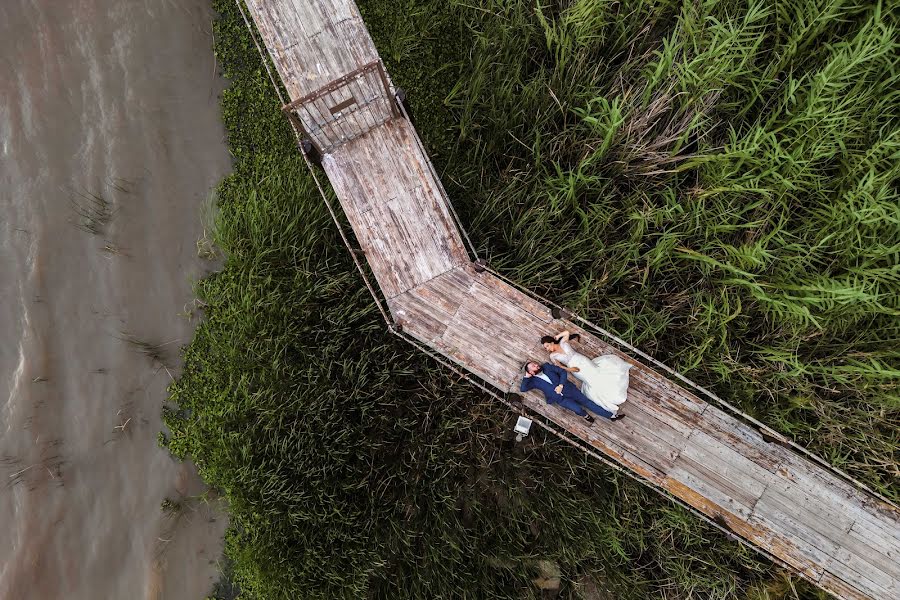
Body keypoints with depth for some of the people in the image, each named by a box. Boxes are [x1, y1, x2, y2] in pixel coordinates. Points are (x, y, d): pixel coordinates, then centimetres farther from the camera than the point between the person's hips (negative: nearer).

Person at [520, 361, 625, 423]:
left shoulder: (546, 367, 9)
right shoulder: (534, 381, 4)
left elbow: (563, 372, 4)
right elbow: (523, 388, -9)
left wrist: (561, 385, -10)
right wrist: (526, 376, -8)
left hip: (567, 389, 3)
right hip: (560, 398, -2)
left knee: (587, 402, -1)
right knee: (578, 409, -23)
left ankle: (611, 416, 3)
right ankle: (585, 415, 12)